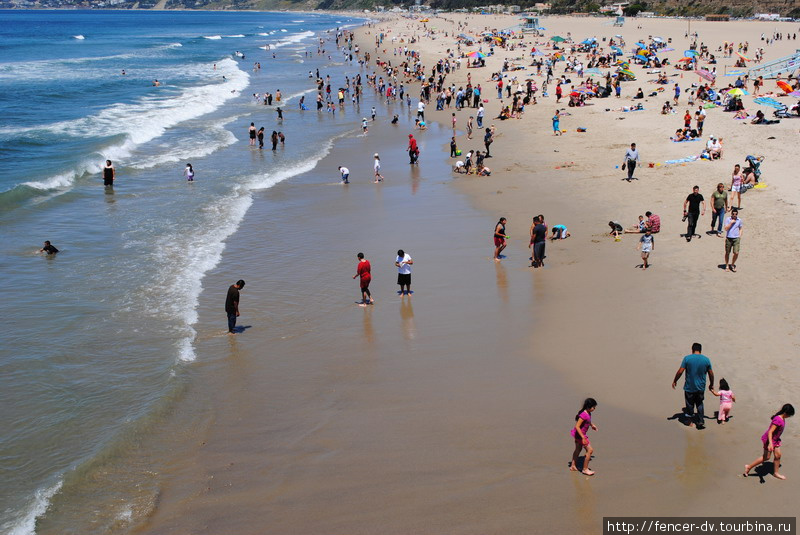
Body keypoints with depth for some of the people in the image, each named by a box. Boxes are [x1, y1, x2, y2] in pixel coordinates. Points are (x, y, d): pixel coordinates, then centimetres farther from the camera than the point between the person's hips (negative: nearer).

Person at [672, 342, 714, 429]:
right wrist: (711, 384, 18)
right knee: (699, 404, 21)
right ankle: (701, 421, 20)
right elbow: (711, 374, 3)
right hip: (701, 388, 3)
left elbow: (680, 371, -12)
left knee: (690, 404, 13)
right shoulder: (706, 359, -3)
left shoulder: (687, 358, -11)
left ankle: (691, 421, 23)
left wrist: (674, 381, 2)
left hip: (689, 387, -3)